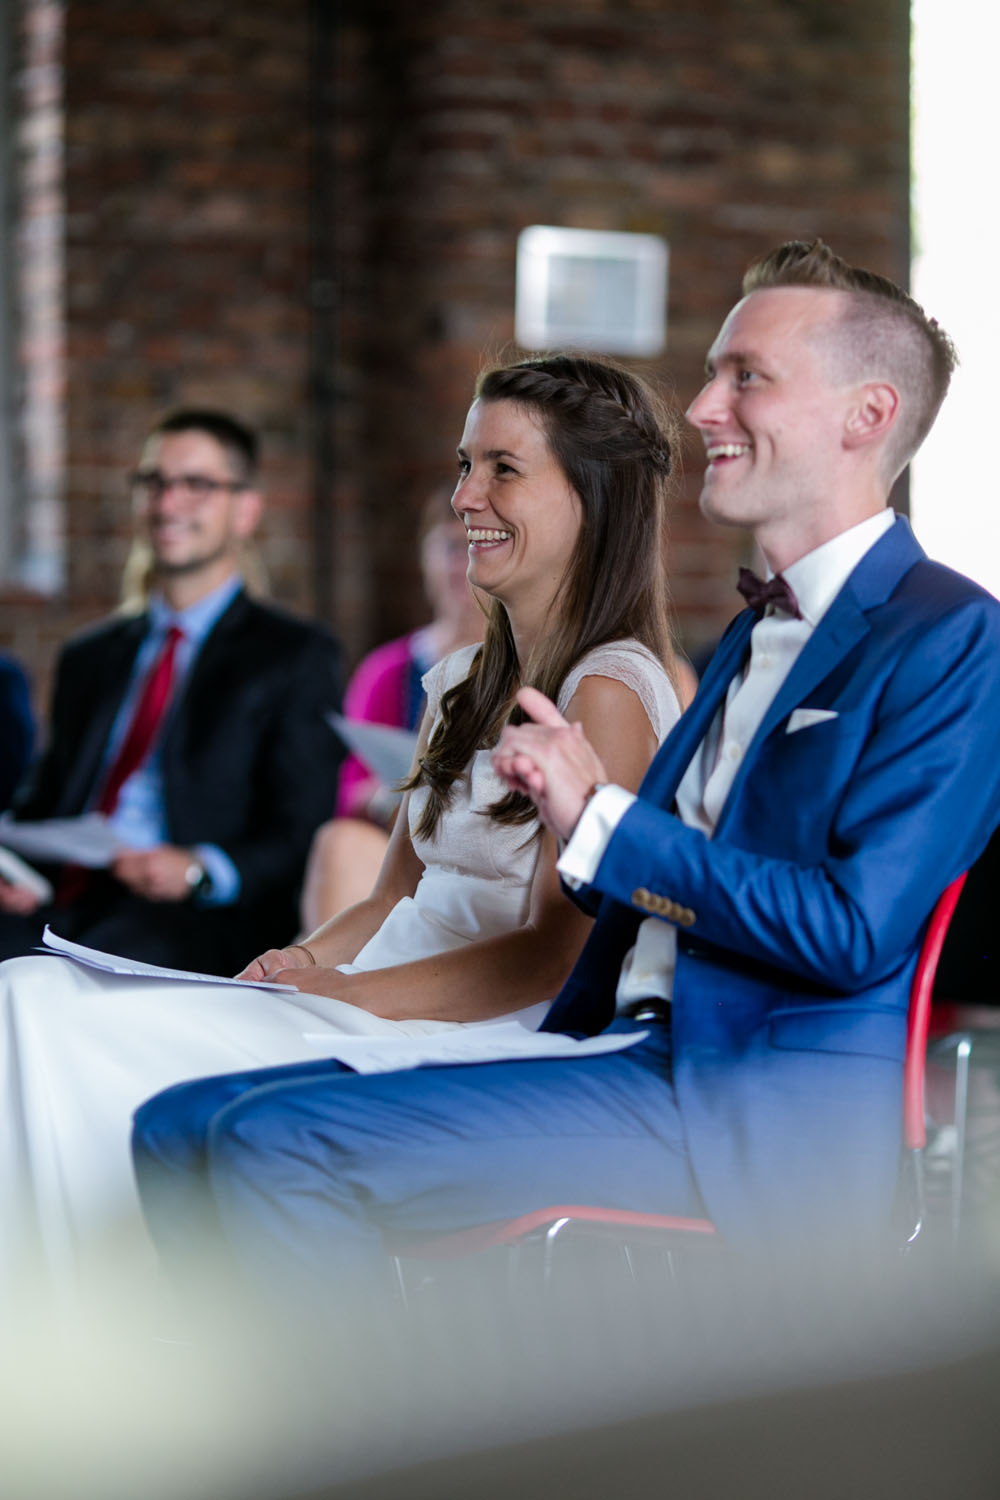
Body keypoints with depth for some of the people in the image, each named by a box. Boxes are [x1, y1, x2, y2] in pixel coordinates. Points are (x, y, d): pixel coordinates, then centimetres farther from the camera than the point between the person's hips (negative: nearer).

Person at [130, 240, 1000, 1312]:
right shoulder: (758, 632, 24)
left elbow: (855, 932, -17)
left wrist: (601, 822, -12)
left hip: (772, 1114, -9)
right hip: (637, 1061, 9)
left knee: (278, 1144, -23)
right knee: (181, 1129, -3)